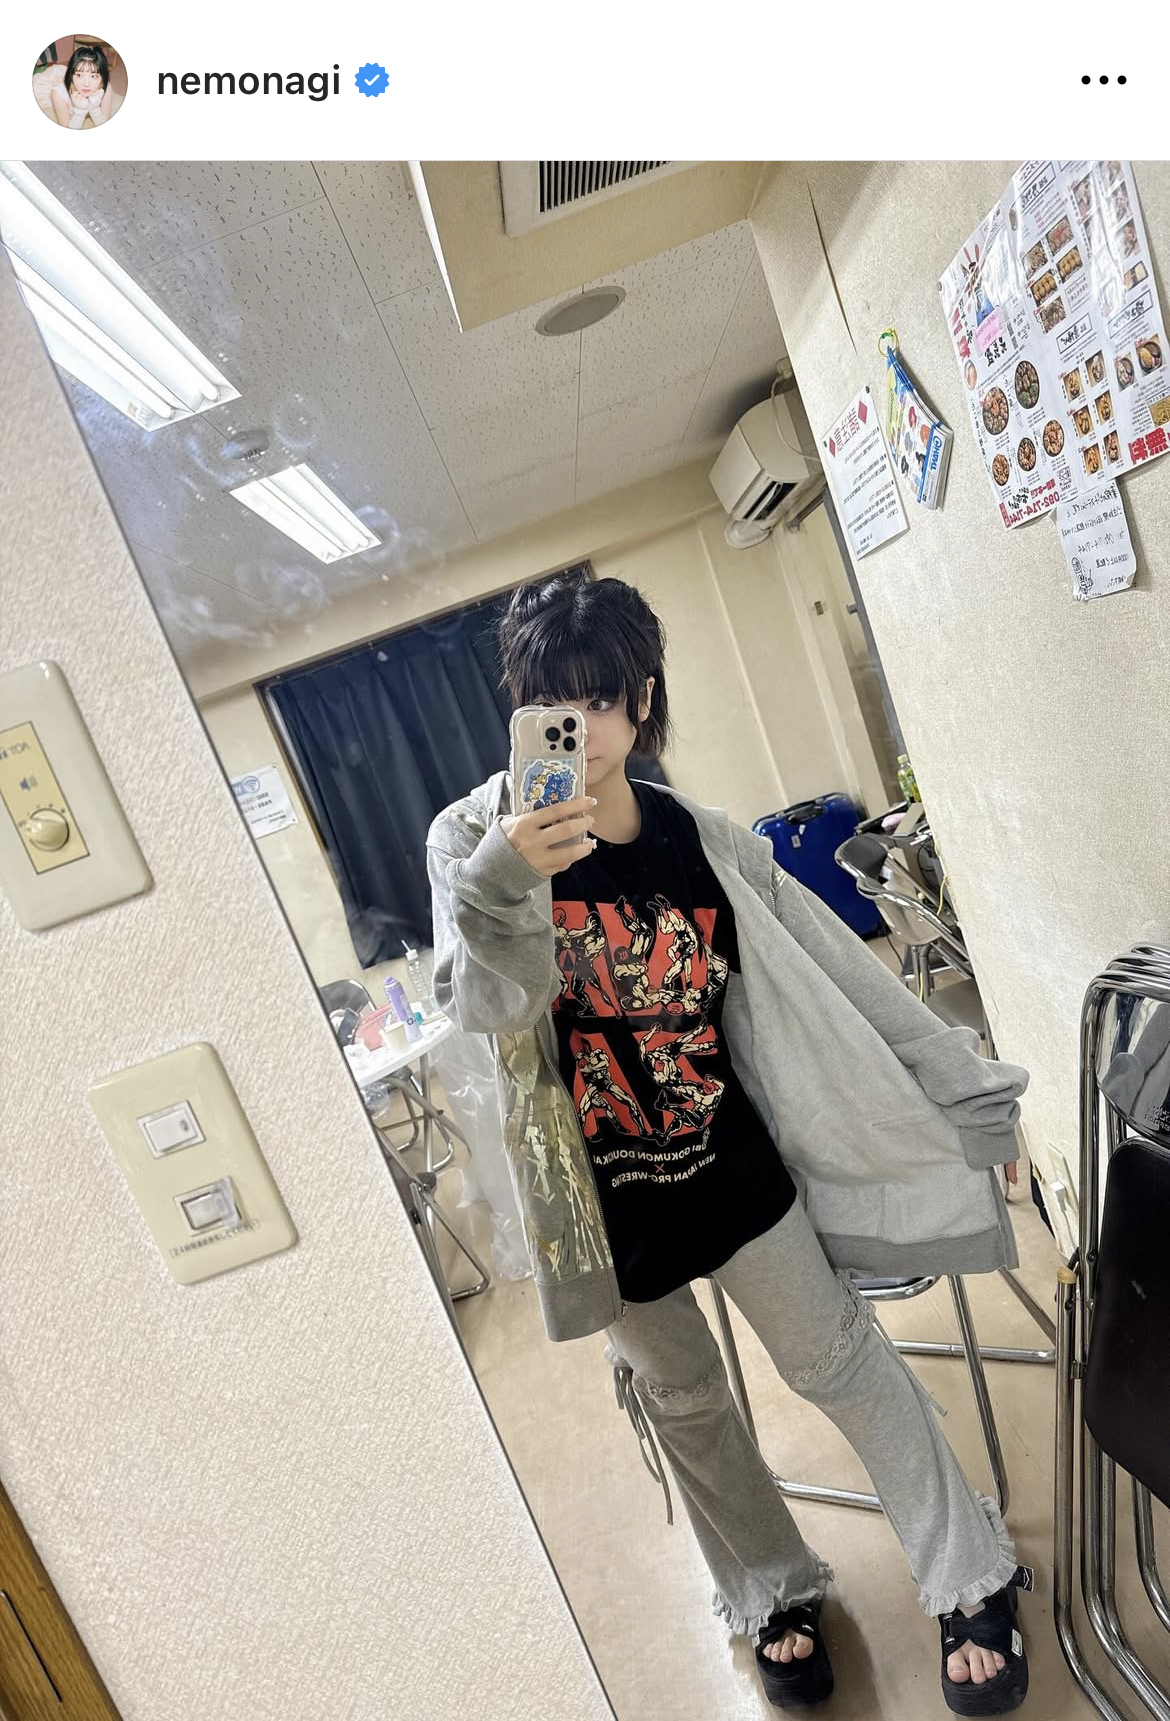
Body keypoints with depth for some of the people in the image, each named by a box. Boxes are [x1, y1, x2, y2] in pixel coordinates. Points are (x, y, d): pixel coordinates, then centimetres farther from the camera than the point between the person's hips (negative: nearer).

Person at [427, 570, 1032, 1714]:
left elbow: (840, 979, -2)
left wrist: (972, 1096, 3)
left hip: (733, 1166, 1)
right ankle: (771, 1594, 46)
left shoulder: (705, 842, -8)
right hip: (599, 1196, 0)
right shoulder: (474, 837, -12)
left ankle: (972, 1585, 38)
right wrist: (504, 882, -43)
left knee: (835, 1358, 13)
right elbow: (479, 1006, -23)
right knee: (683, 1404, 19)